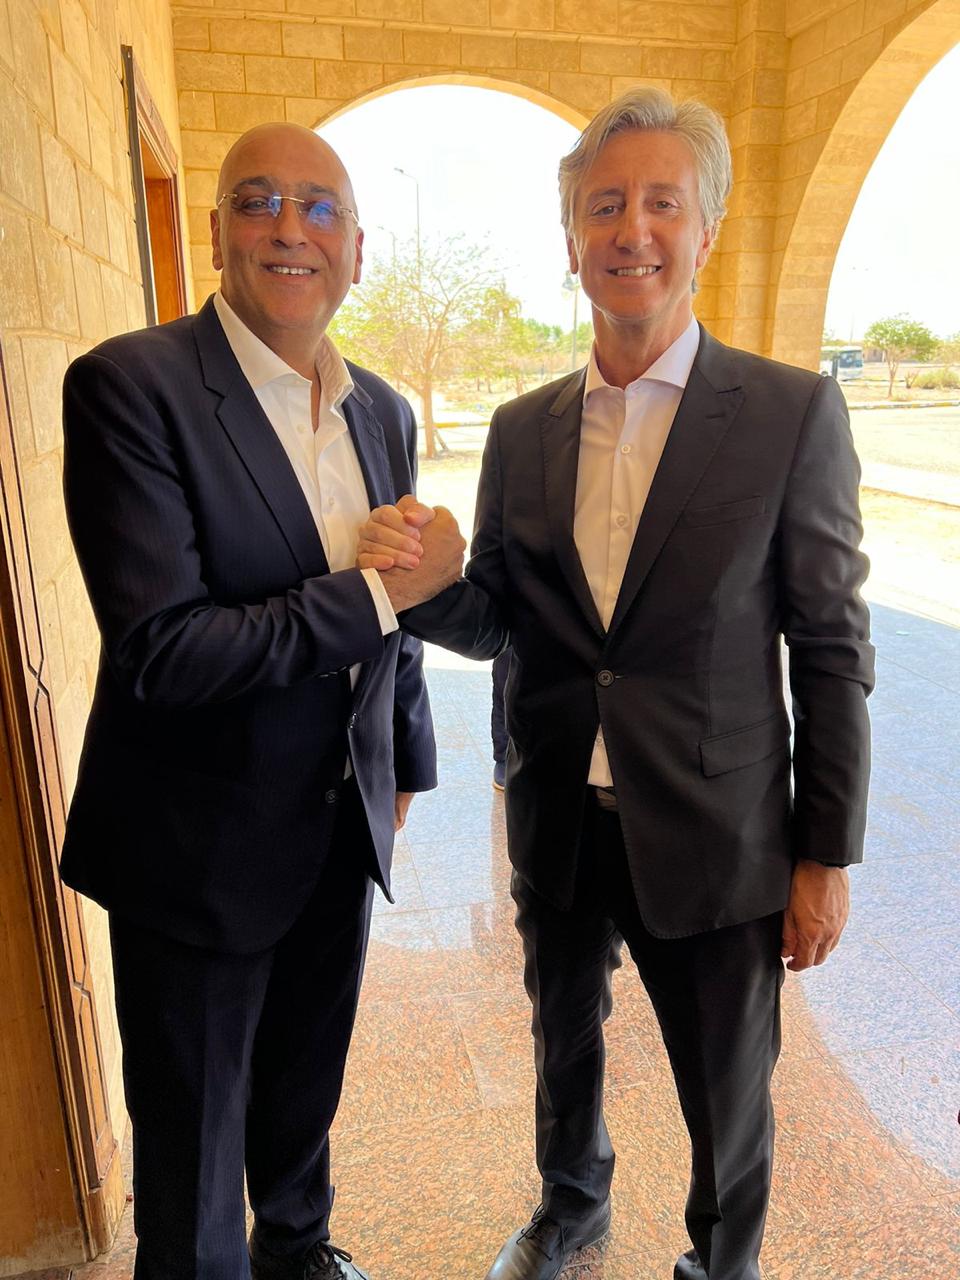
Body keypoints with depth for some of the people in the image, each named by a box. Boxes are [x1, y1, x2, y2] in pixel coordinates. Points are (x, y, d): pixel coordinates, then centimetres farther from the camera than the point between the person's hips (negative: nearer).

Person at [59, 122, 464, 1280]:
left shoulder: (384, 411, 3)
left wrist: (407, 762, 18)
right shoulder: (129, 383, -17)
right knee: (194, 1141, 17)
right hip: (201, 842, -5)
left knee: (305, 1087, 28)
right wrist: (379, 593, -22)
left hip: (343, 827, 6)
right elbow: (159, 651, -25)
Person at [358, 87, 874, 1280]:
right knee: (565, 1045, 26)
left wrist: (826, 856, -6)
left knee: (727, 1089, 18)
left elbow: (831, 647, -8)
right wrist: (417, 575, -17)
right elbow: (496, 621, 5)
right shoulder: (520, 431, 1)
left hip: (712, 834, -3)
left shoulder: (792, 412, -9)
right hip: (559, 824, 4)